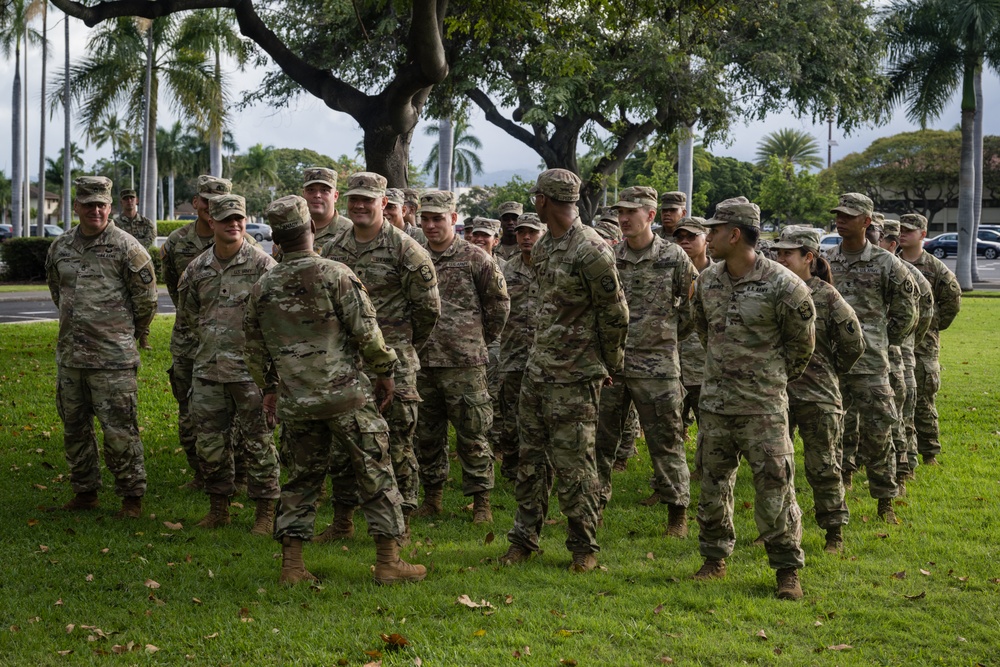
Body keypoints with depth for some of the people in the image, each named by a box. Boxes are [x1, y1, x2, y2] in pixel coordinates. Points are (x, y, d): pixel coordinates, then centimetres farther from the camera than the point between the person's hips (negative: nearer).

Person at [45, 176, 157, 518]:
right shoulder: (60, 247, 9)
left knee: (119, 429, -5)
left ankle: (132, 496, 6)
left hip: (113, 358, -6)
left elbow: (145, 300, -1)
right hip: (69, 356, 6)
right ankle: (84, 491, 26)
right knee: (74, 427, 13)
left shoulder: (126, 247, -7)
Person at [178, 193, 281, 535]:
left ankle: (265, 512, 10)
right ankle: (219, 507, 24)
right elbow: (187, 311, 23)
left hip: (250, 369, -5)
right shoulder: (197, 268, 8)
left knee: (259, 441, 1)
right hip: (208, 369, 5)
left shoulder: (262, 264, -7)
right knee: (209, 442, 10)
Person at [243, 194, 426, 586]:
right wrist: (385, 372, 4)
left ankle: (291, 565, 11)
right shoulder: (335, 275, -9)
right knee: (376, 476, 4)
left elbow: (254, 348, 15)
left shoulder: (262, 288, 6)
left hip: (295, 402, 4)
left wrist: (269, 389, 28)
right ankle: (388, 562, 6)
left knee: (301, 480, 13)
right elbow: (366, 331, -9)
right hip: (346, 396, -4)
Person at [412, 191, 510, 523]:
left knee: (472, 434, -1)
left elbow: (499, 303, 5)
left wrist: (482, 339, 9)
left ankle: (481, 501, 7)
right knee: (427, 435, 11)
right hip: (422, 362, 4)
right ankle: (432, 496, 23)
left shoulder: (475, 259, -2)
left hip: (464, 362, -4)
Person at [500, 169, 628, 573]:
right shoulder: (542, 247, 10)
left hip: (574, 375, -8)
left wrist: (609, 365, -1)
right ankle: (524, 539, 20)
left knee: (573, 463, -2)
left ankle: (583, 547, 10)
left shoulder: (591, 251, -17)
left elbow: (615, 314, -10)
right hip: (537, 367, 8)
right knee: (531, 456, 11)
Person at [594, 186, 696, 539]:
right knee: (600, 436, 8)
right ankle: (595, 501, 19)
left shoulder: (674, 258, -4)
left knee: (666, 440, 1)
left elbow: (696, 302, 6)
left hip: (657, 364, -3)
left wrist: (671, 330, 6)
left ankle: (677, 512, 10)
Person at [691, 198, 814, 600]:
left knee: (774, 487, -4)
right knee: (713, 483, 11)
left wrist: (773, 379, 7)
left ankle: (787, 570, 6)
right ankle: (715, 559, 24)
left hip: (763, 405, -5)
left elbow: (802, 343, -1)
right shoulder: (707, 280, 3)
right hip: (714, 401, 5)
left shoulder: (782, 285, -14)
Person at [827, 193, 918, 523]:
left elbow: (906, 310, 6)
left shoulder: (886, 264, -2)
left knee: (877, 431, -1)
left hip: (870, 364, -3)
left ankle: (885, 501, 9)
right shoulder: (825, 262, 6)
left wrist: (885, 340, 6)